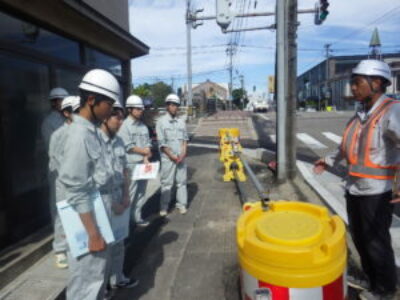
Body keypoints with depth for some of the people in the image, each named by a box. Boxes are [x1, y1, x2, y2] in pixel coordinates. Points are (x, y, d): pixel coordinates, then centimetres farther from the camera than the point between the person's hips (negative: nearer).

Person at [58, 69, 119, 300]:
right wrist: (93, 233, -19)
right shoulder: (80, 135, -22)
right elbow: (76, 191, -23)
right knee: (88, 281, 8)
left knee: (99, 273, 24)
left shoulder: (93, 131, 6)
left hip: (98, 212, 9)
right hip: (87, 219, -9)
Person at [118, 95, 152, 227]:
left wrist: (145, 158, -7)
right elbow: (128, 146, -14)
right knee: (130, 193, 1)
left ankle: (137, 216, 25)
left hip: (143, 163, 7)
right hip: (131, 165, -6)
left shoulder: (143, 126, 12)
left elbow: (147, 144, 8)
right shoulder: (124, 126, -8)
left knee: (141, 192, 12)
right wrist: (144, 152, -6)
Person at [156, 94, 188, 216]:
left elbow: (185, 139, 7)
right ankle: (164, 207, 11)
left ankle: (182, 204, 19)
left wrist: (183, 154, -7)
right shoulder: (161, 122, -4)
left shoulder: (181, 122, 9)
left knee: (182, 181, 9)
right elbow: (162, 143, -8)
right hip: (167, 158, -4)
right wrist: (172, 156, -13)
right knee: (166, 183, 2)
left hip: (181, 157, 4)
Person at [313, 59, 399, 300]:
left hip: (376, 192, -8)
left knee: (377, 242, 9)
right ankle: (371, 281, 42)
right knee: (359, 237, 20)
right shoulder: (362, 113, 7)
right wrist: (329, 161, 27)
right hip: (354, 188, 8)